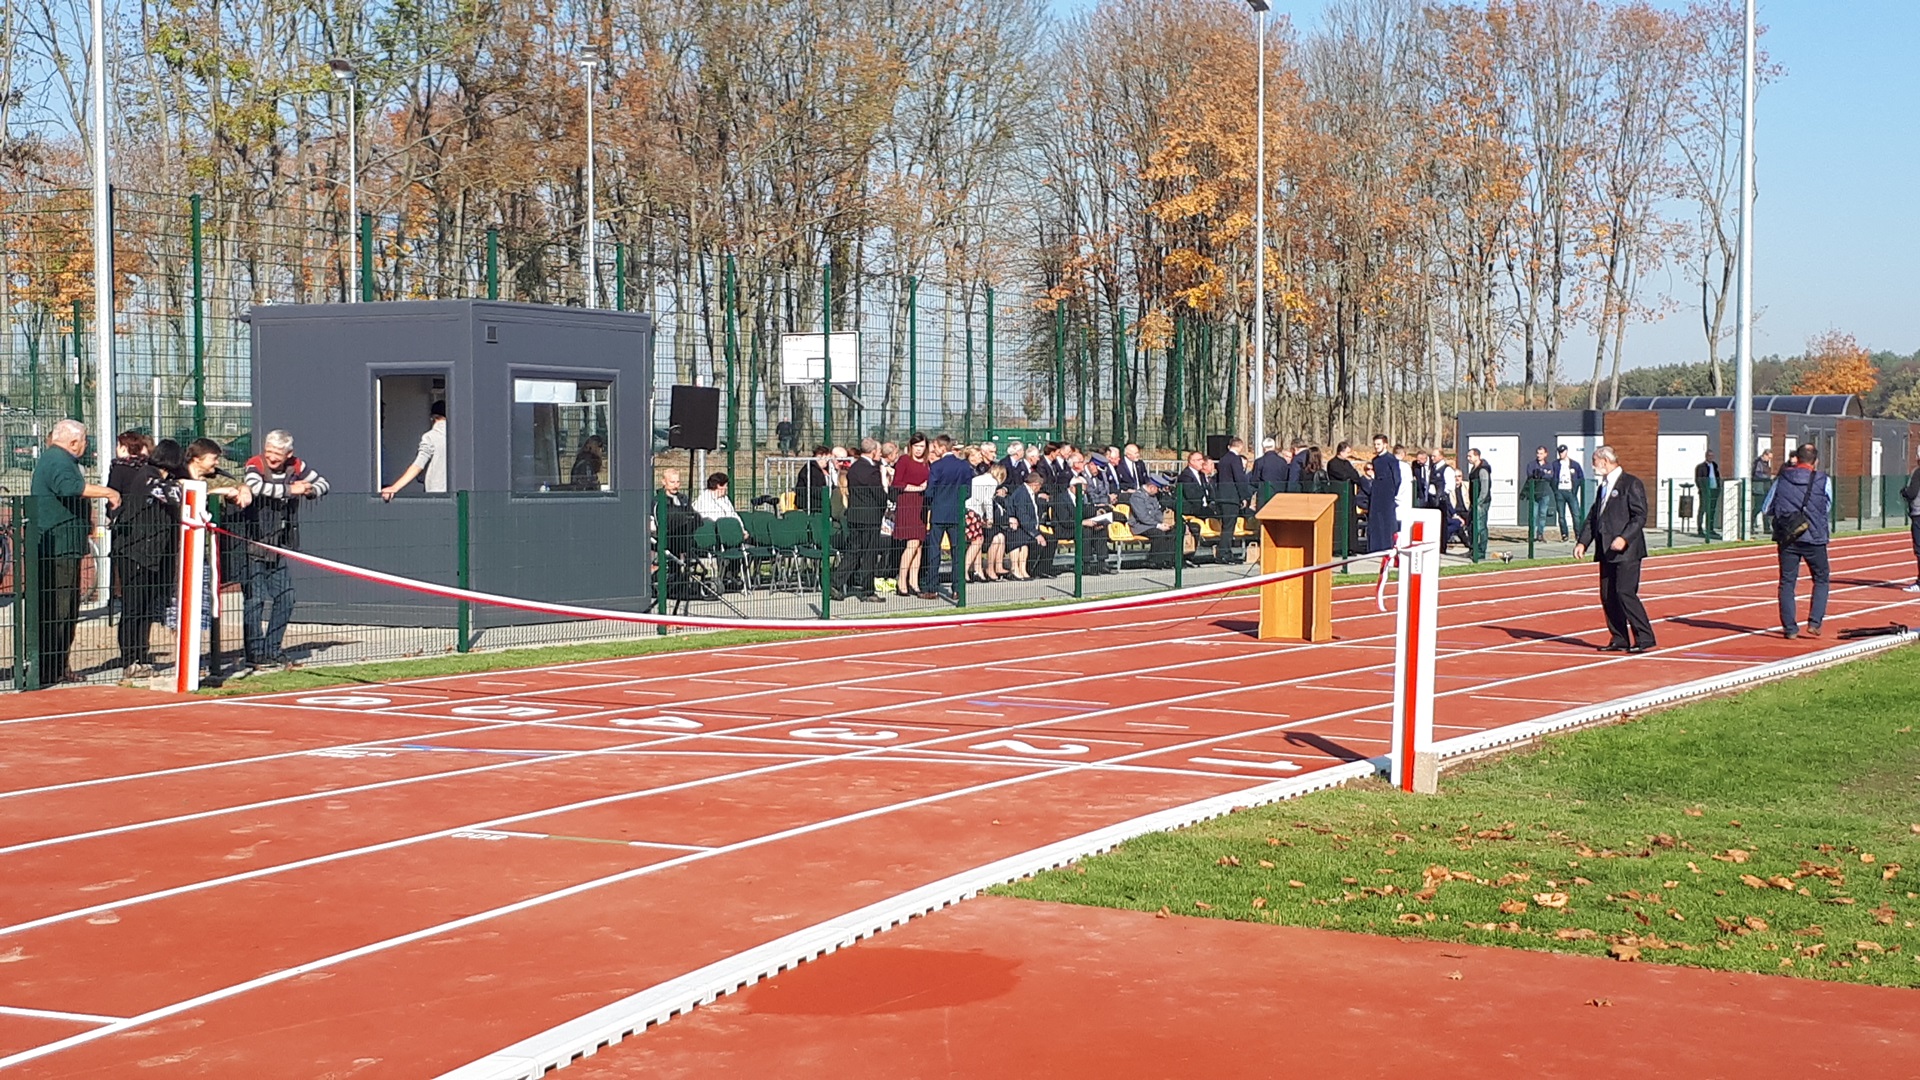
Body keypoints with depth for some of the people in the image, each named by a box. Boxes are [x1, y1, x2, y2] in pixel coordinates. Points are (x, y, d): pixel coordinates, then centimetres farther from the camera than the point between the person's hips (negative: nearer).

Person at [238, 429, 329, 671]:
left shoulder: (296, 467, 6)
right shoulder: (255, 465, -10)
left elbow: (322, 483, 20)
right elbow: (255, 486, -33)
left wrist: (310, 491, -4)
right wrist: (289, 490, -26)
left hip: (281, 548, 6)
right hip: (255, 546, -6)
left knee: (284, 599, 8)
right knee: (256, 599, -7)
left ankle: (273, 650, 18)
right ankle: (255, 654, -3)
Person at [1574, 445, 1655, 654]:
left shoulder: (1631, 484, -7)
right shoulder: (1603, 486, 19)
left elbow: (1640, 516, -14)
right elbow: (1593, 517, 19)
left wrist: (1624, 538, -26)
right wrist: (1583, 542, 7)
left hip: (1627, 550, -9)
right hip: (1607, 551, 9)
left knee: (1625, 593, -13)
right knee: (1608, 596, 6)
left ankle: (1644, 637, -6)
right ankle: (1619, 640, 12)